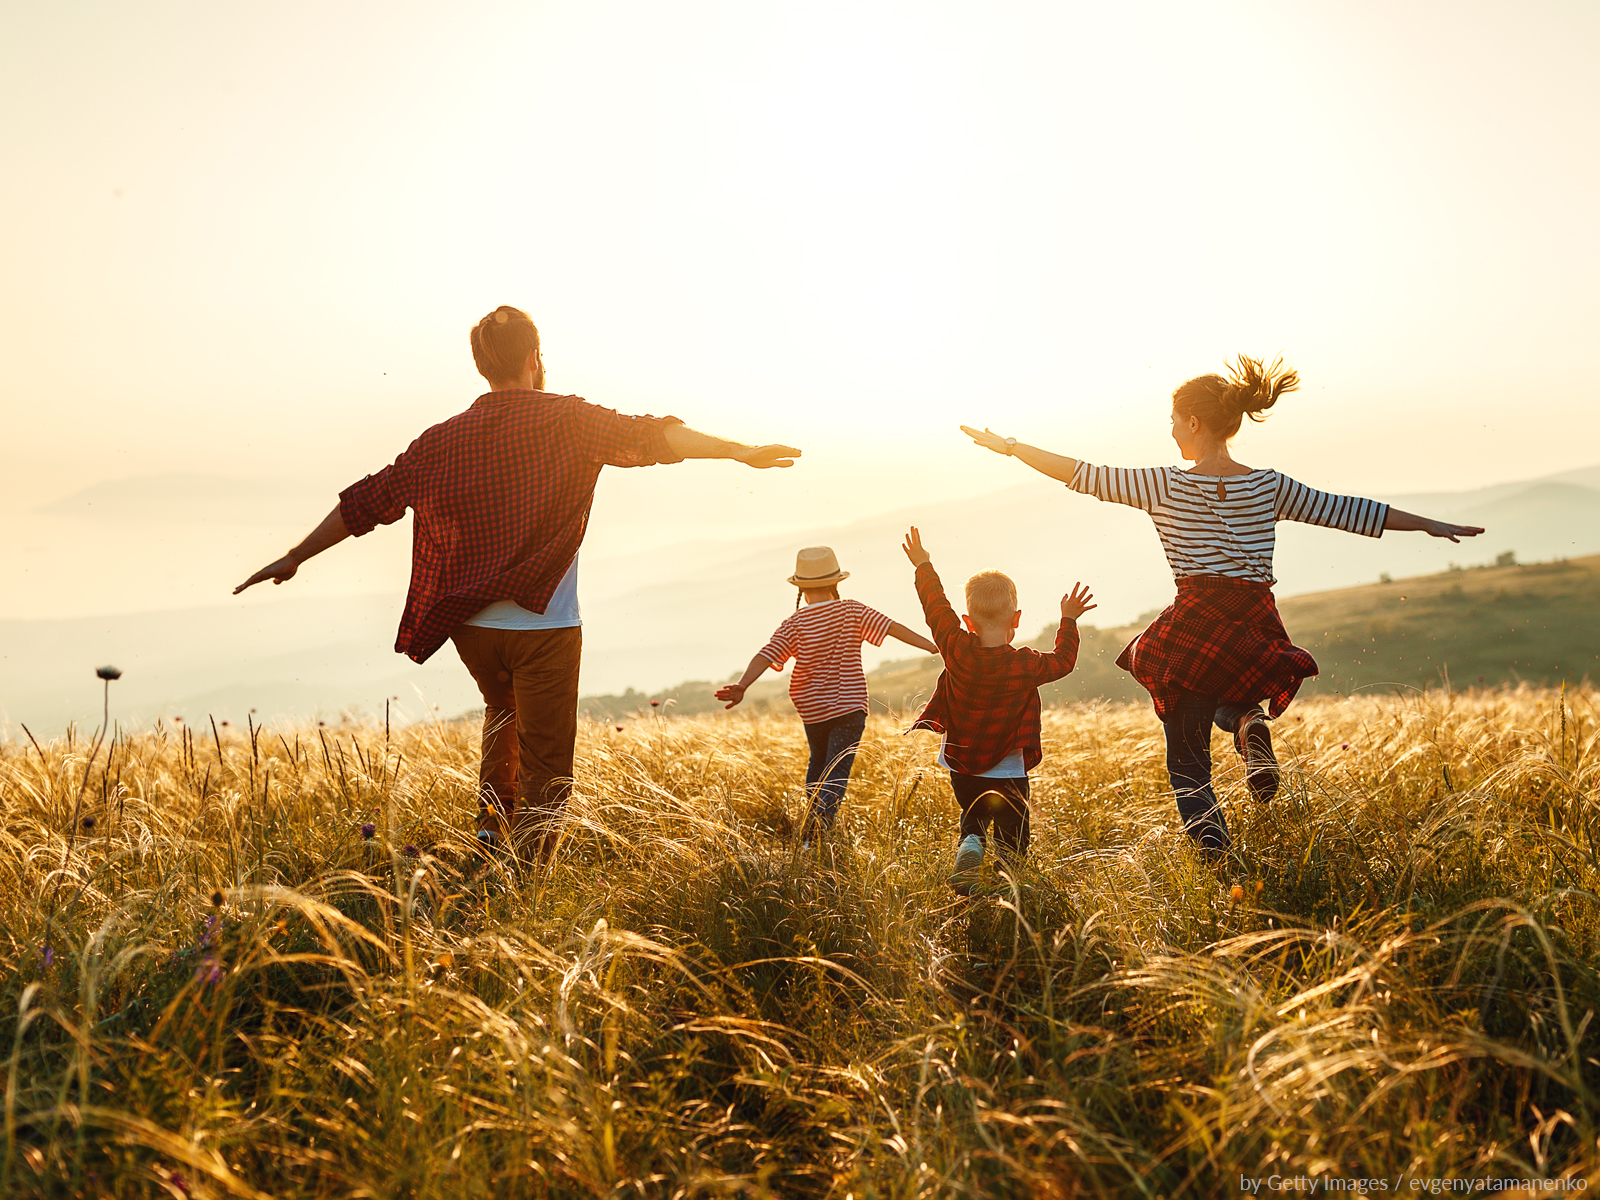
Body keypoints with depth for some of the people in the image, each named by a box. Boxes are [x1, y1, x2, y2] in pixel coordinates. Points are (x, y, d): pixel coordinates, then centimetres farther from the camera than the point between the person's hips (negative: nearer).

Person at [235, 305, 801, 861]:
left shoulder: (442, 440, 7)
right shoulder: (567, 420, -4)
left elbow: (366, 501, 11)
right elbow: (647, 437, -17)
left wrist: (293, 558, 19)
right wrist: (739, 451, -19)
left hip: (470, 626, 5)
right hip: (544, 625, -4)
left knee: (503, 711, 33)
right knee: (544, 773, 3)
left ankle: (492, 821, 21)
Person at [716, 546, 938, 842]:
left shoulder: (794, 625, -5)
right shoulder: (852, 611, -5)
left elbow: (766, 655, -16)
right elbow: (892, 628, -9)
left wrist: (742, 686, -23)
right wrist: (933, 646, -7)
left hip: (812, 710, 3)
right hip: (849, 707, -2)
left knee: (818, 763, 25)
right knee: (837, 772, -6)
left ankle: (811, 825, 28)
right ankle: (821, 816, -30)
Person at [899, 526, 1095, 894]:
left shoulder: (956, 650, -13)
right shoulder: (1025, 665, -16)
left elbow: (936, 608, 1)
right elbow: (1063, 660, 3)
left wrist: (924, 567, 13)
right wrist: (1068, 621, 14)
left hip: (961, 766, 3)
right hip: (1007, 772, -3)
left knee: (973, 821, 22)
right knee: (1012, 836, 10)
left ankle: (968, 851, -8)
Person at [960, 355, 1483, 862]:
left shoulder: (1166, 486, -4)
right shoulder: (1269, 487, 5)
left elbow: (1084, 474, -1)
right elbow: (1346, 510, 11)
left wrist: (1010, 446, 9)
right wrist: (1430, 525, 23)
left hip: (1195, 628, -3)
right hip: (1257, 631, 3)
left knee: (1187, 761, 10)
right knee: (1228, 696, 36)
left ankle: (1215, 858, -14)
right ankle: (1249, 722, 0)